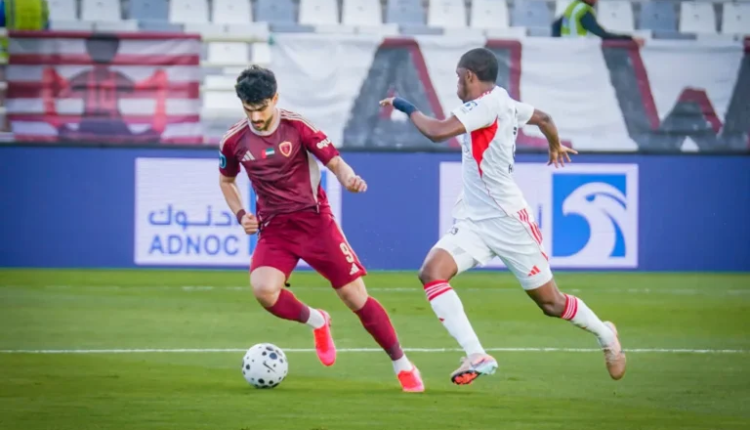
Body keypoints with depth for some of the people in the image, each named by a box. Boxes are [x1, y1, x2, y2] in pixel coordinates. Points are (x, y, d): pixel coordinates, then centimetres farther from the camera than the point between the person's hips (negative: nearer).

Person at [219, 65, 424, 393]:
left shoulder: (297, 127, -10)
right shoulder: (234, 141, -1)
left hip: (314, 220, -2)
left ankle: (402, 366, 11)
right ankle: (315, 322, 5)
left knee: (356, 297, -6)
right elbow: (226, 180, 18)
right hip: (274, 228, 2)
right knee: (263, 289, -27)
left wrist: (349, 179, -34)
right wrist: (241, 215, 2)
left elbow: (335, 162, -11)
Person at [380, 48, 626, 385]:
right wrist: (555, 146, 46)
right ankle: (477, 356, -18)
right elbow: (543, 119, 25)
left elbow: (438, 132, -28)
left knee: (550, 303, 5)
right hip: (474, 221, 8)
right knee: (431, 272, -15)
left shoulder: (488, 104, -19)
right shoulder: (503, 102, 7)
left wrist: (406, 108, -11)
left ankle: (605, 334, 32)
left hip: (508, 220, -8)